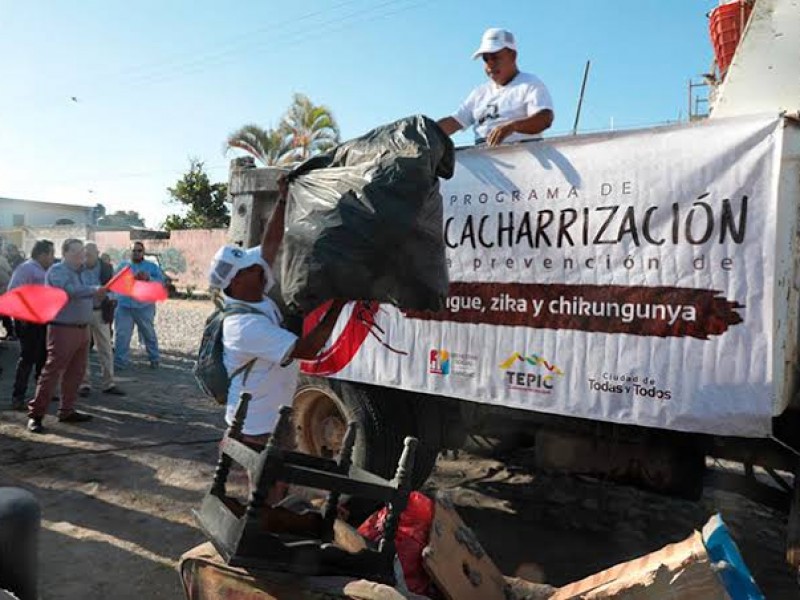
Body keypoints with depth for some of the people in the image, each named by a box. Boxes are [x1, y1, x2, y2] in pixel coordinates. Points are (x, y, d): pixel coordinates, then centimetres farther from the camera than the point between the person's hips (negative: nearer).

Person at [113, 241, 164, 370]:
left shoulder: (152, 266, 7)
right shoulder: (123, 265, 11)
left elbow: (161, 281, -5)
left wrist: (149, 279, -21)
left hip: (144, 307, -1)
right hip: (124, 306, 1)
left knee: (149, 334, 11)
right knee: (121, 335, -1)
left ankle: (154, 359, 23)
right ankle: (119, 362, 6)